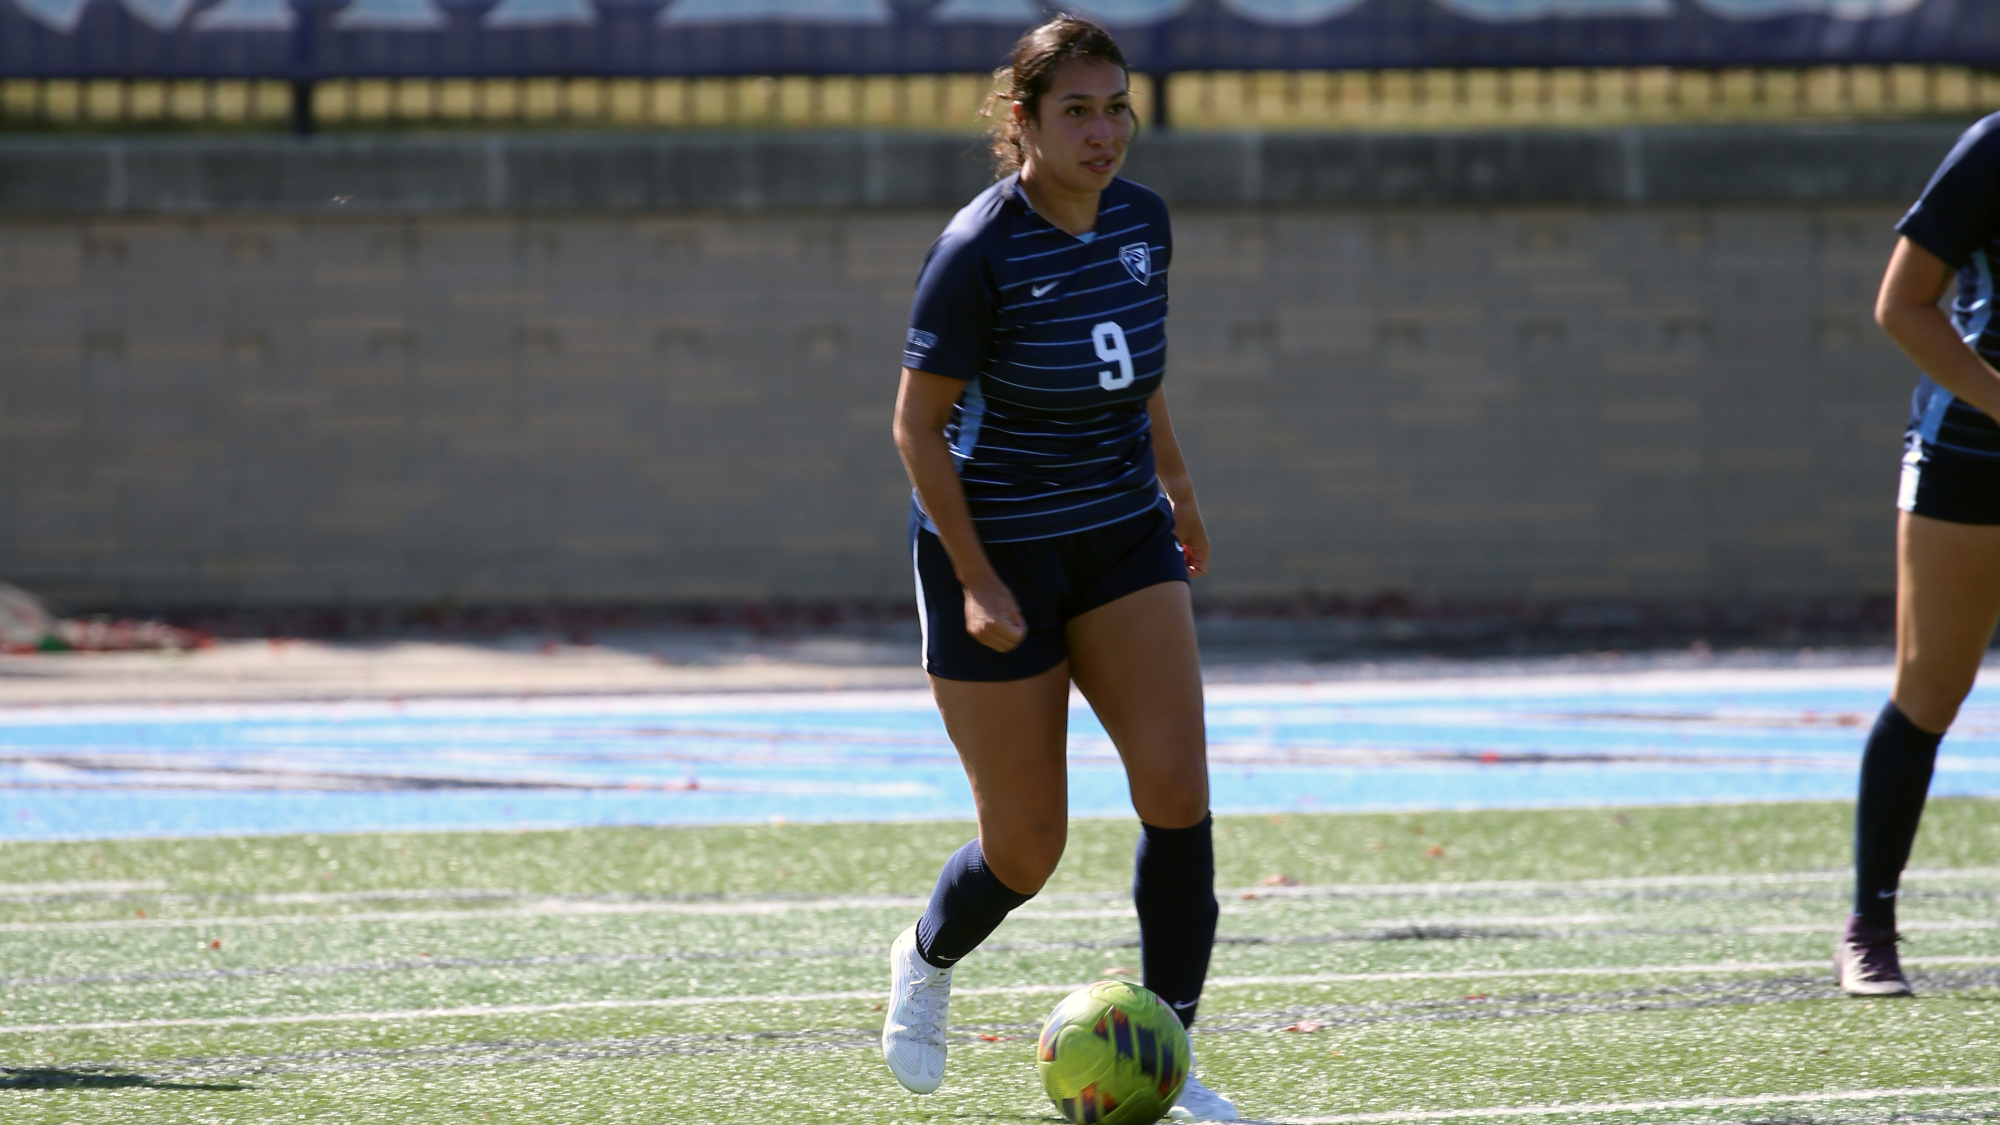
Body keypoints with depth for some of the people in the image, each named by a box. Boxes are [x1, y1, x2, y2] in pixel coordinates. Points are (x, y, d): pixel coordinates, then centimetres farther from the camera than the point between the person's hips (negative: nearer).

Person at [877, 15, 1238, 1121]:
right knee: (1026, 849, 2)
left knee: (1176, 787, -13)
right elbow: (917, 424, -15)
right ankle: (927, 959, 37)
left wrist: (1172, 477, 26)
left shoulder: (1142, 221, -1)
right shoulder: (978, 251, -20)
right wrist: (977, 582, -19)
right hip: (993, 546, -5)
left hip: (1122, 534, 5)